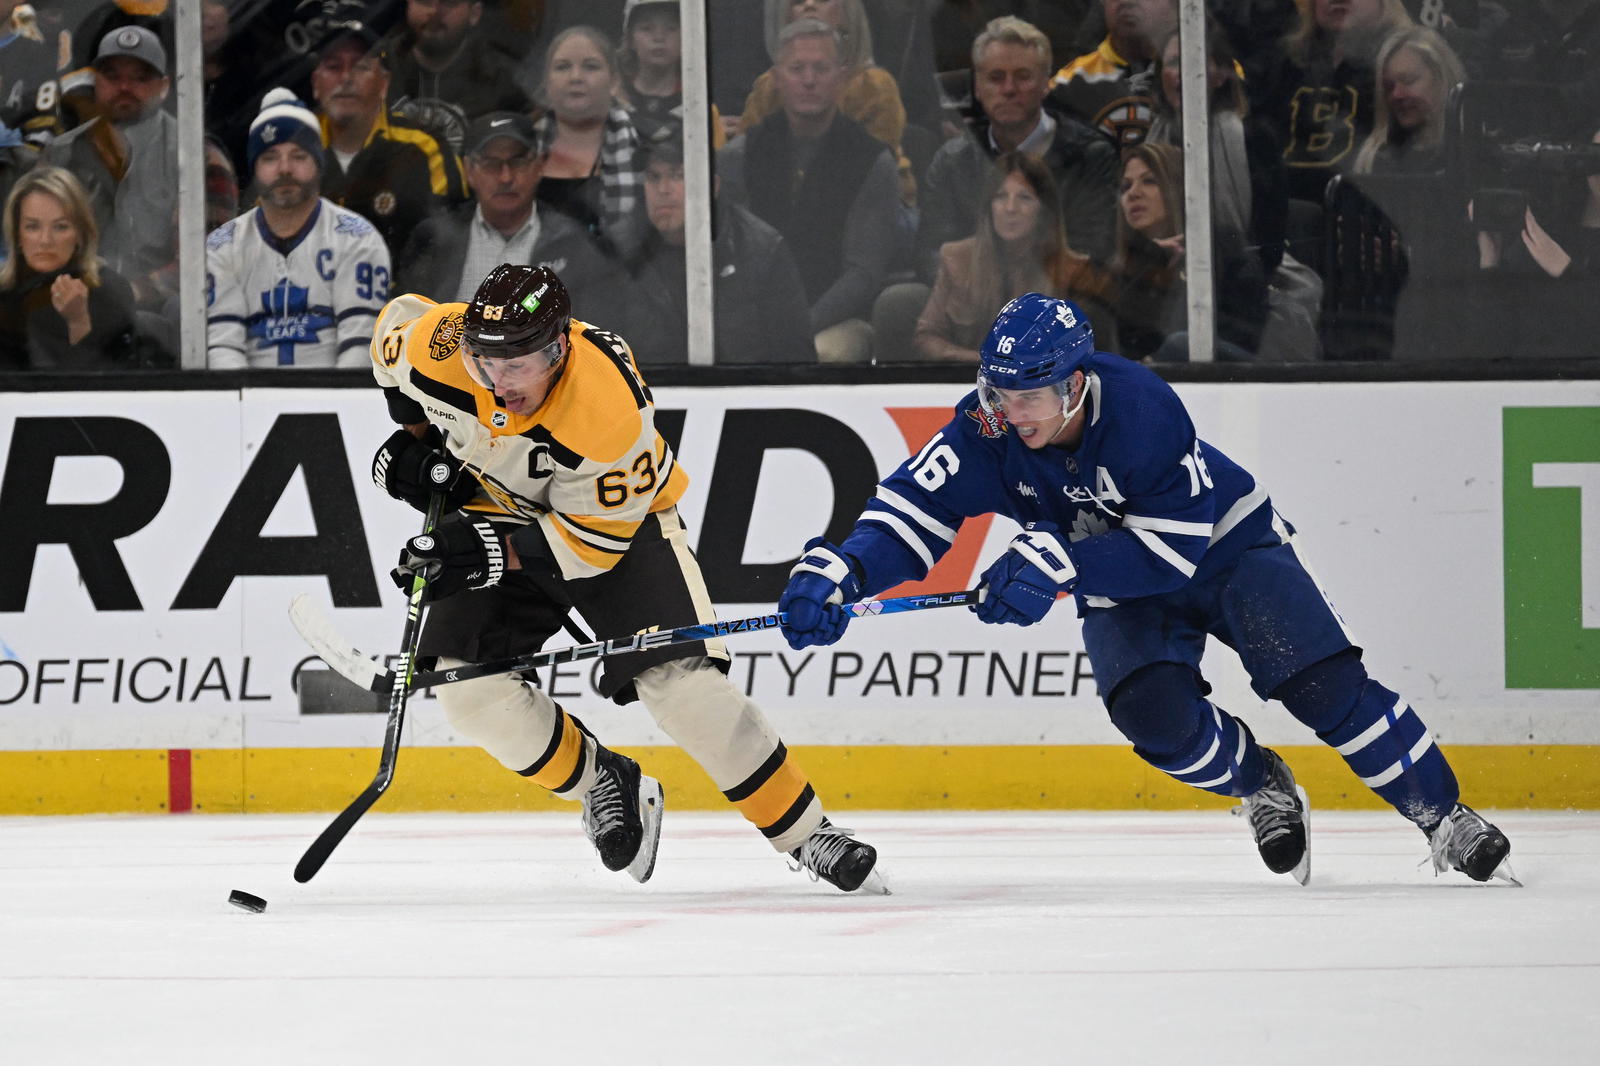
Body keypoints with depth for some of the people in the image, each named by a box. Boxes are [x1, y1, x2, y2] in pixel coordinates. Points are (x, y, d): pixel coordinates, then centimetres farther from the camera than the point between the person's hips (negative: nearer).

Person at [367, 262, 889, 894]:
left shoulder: (613, 411, -38)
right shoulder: (436, 346, -27)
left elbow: (595, 540, -28)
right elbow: (397, 322, -1)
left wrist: (494, 553, -37)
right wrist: (413, 439, -5)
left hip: (617, 517, -4)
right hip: (495, 510, 4)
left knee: (680, 683, -19)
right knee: (468, 686, -13)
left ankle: (806, 835, -7)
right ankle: (605, 785, 11)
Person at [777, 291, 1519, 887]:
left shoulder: (1142, 408, -35)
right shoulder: (987, 429, -22)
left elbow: (1172, 548, -36)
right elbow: (914, 510, -24)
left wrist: (1055, 563, -46)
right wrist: (838, 573, -42)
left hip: (1223, 543, -4)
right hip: (1120, 587, 4)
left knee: (1322, 684, -16)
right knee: (1152, 711, -22)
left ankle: (1445, 819, 0)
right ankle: (1262, 788, 9)